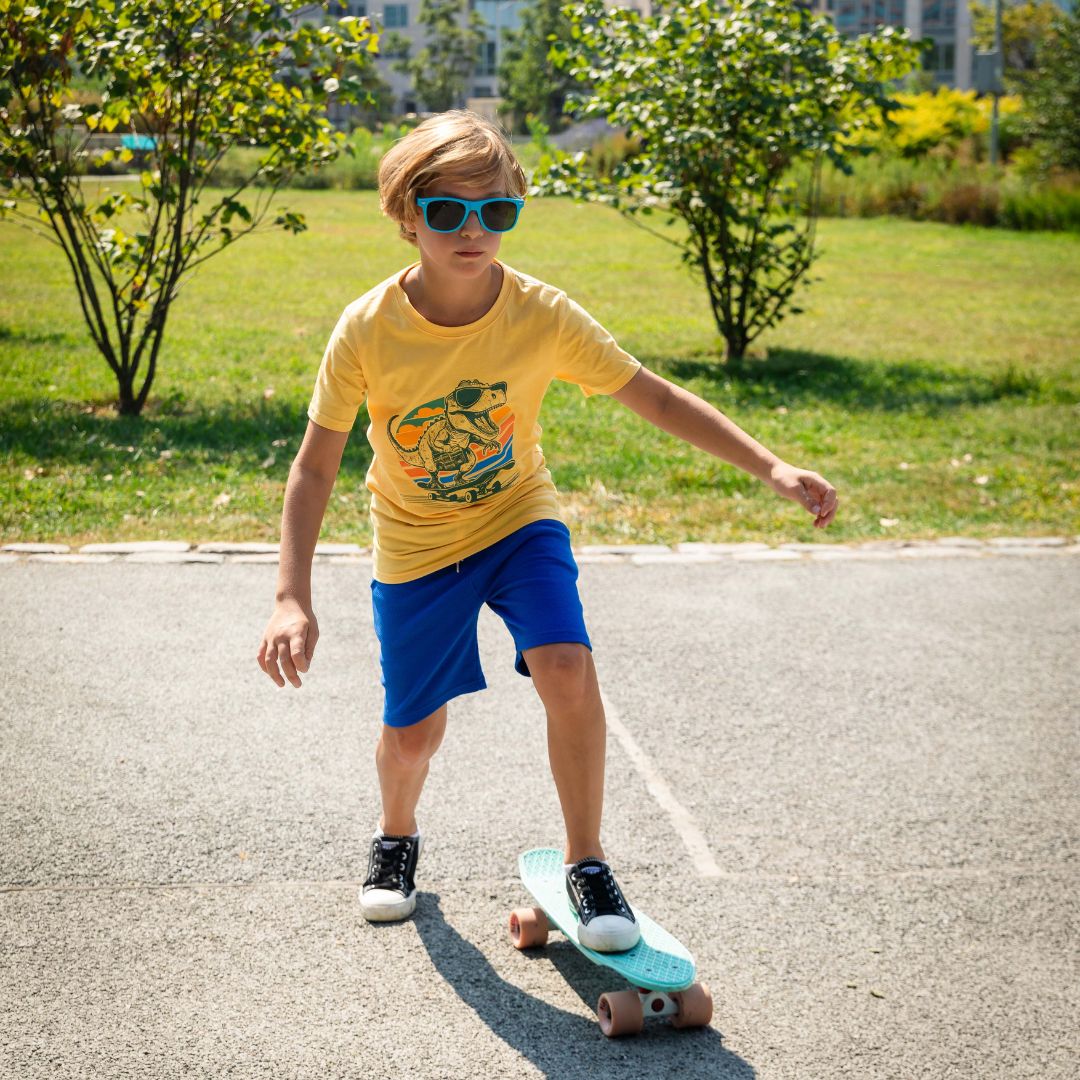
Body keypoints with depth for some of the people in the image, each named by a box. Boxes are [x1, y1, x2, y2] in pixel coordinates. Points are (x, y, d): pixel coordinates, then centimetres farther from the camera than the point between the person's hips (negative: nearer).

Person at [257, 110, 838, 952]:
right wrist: (293, 598, -24)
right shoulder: (368, 330, -21)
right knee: (412, 732, 5)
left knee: (566, 669, -24)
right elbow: (316, 466, -16)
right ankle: (397, 838, 41)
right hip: (415, 546, 0)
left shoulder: (542, 315, -19)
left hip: (519, 519, 0)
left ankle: (587, 864, -3)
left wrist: (771, 468, -19)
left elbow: (653, 396, -11)